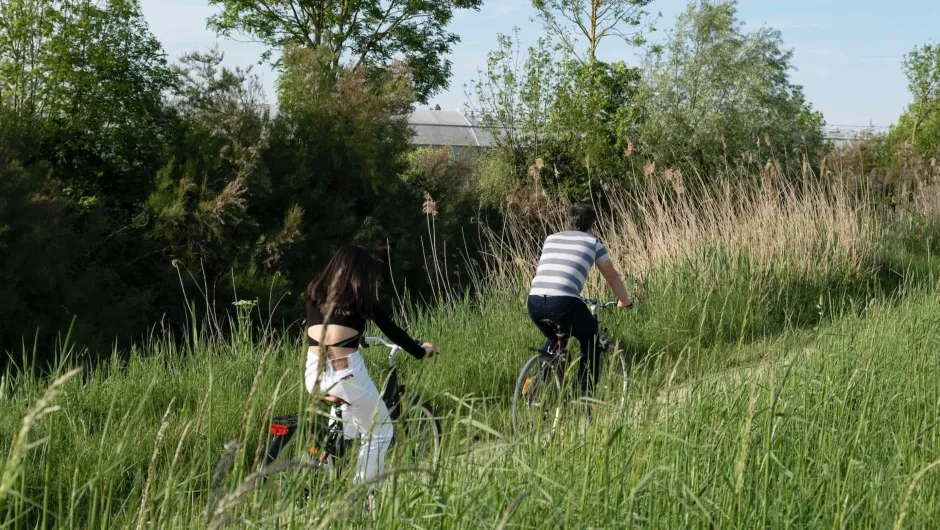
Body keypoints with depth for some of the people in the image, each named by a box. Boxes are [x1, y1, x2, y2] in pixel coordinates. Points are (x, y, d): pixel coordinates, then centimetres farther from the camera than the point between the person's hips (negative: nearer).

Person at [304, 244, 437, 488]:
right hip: (346, 375, -5)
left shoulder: (315, 292, 14)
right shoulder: (360, 297, 3)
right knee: (380, 433, 16)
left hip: (313, 375, 5)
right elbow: (392, 331, 8)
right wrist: (421, 351, 24)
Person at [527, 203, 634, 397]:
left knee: (553, 340, 33)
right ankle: (586, 395, 15)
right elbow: (612, 276, 27)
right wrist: (624, 300, 45)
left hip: (534, 301, 4)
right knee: (590, 340, 22)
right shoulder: (592, 242, 18)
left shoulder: (551, 239, 28)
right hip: (563, 302, -4)